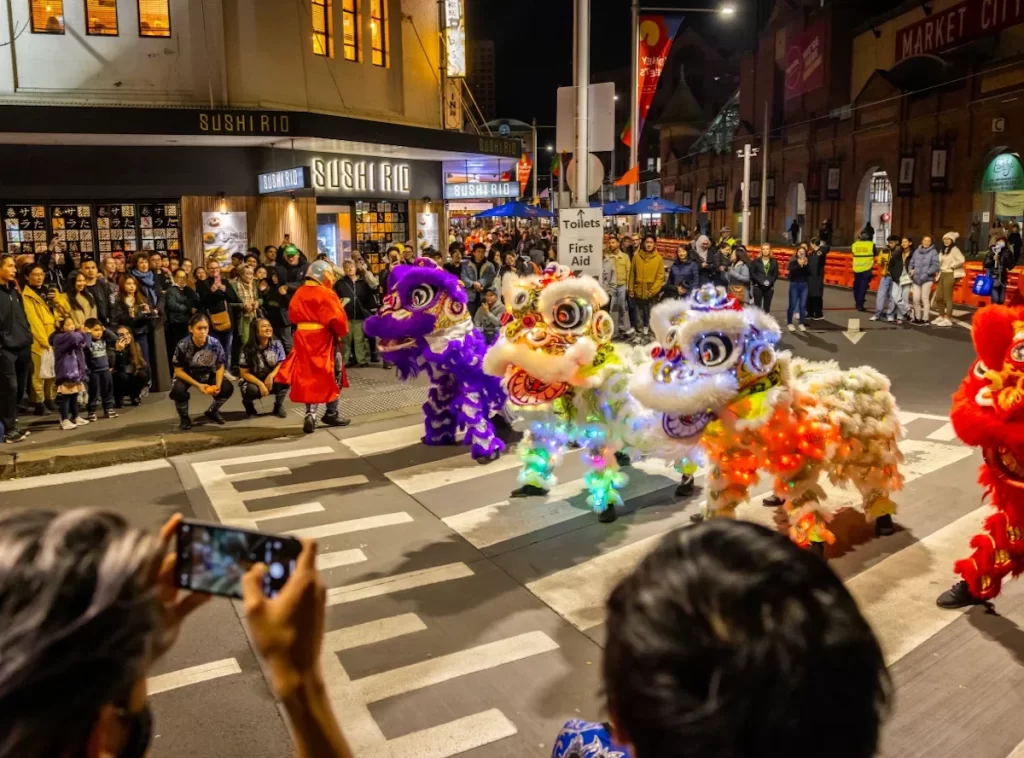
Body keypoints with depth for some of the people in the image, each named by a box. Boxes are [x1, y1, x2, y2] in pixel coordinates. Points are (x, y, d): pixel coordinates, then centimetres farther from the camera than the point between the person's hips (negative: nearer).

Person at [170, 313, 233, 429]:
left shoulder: (215, 344, -19)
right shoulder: (183, 346, -25)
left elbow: (220, 367, -7)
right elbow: (178, 371, -17)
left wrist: (218, 385, -23)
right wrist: (198, 385, -27)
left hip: (207, 375, 2)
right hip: (186, 376, -2)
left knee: (227, 388, -19)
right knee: (178, 390, -33)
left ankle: (212, 411, 13)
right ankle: (184, 417, -1)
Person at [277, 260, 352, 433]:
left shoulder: (299, 293, 9)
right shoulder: (326, 294, -13)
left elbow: (292, 315, 13)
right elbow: (337, 318, -19)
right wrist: (342, 332, -4)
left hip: (304, 338, 6)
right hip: (324, 338, -6)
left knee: (308, 376, 11)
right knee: (332, 376, 9)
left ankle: (310, 414, 0)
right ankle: (331, 414, 17)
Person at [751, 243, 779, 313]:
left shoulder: (774, 262, 7)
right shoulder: (756, 261, 2)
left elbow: (776, 274, 4)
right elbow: (752, 273, -4)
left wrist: (770, 282, -14)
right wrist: (761, 281, -14)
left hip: (769, 287, 2)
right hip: (758, 286, -2)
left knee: (767, 307, 6)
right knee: (757, 306, -4)